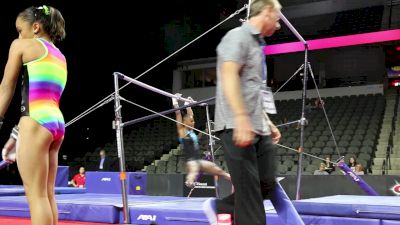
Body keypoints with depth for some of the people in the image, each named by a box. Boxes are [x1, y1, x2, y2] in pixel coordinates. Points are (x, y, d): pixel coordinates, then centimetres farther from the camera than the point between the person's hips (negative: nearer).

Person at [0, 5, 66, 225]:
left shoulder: (21, 45, 5)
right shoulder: (60, 57, 25)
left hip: (37, 122, -8)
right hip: (56, 123, 8)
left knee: (36, 195, -8)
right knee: (47, 195, 9)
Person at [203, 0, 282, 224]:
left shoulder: (257, 43, 23)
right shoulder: (238, 36, -6)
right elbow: (229, 76, -21)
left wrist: (268, 122, 25)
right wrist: (241, 117, -31)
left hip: (259, 129, 9)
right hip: (237, 127, -9)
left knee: (267, 184, 6)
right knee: (249, 190, -8)